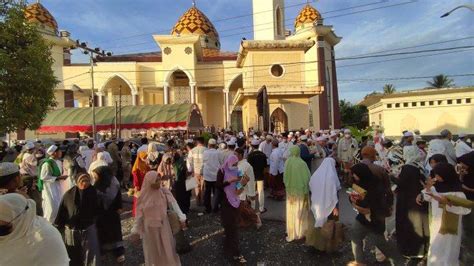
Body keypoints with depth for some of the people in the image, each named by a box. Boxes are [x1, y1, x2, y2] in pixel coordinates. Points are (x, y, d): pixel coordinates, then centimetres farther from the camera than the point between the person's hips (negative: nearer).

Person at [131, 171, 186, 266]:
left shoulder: (164, 192, -10)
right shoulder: (143, 197, -11)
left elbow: (174, 204, -14)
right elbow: (139, 214, -2)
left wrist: (181, 218, -23)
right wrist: (136, 230, 2)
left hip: (163, 227, 1)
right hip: (150, 229, 0)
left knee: (167, 250, 14)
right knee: (153, 251, 16)